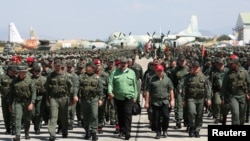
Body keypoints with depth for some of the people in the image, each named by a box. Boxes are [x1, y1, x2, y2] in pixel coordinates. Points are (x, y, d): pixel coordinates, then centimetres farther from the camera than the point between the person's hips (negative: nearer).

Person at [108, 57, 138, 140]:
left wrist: (135, 96, 7)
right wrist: (110, 92, -19)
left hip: (129, 97, -1)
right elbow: (110, 83, -2)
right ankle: (122, 130, 24)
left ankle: (127, 132, -8)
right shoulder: (115, 72, 6)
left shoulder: (131, 72, 7)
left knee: (128, 114, -9)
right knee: (120, 114, 10)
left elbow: (135, 85, 9)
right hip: (118, 97, 2)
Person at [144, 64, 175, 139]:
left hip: (165, 101, 0)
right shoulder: (152, 80, 3)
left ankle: (164, 130, 15)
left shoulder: (167, 79, 8)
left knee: (166, 116, -8)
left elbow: (171, 90, 11)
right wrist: (146, 102, -2)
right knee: (156, 118, 3)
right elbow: (148, 91, 2)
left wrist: (172, 100, 5)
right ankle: (158, 132, 15)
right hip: (155, 102, 0)